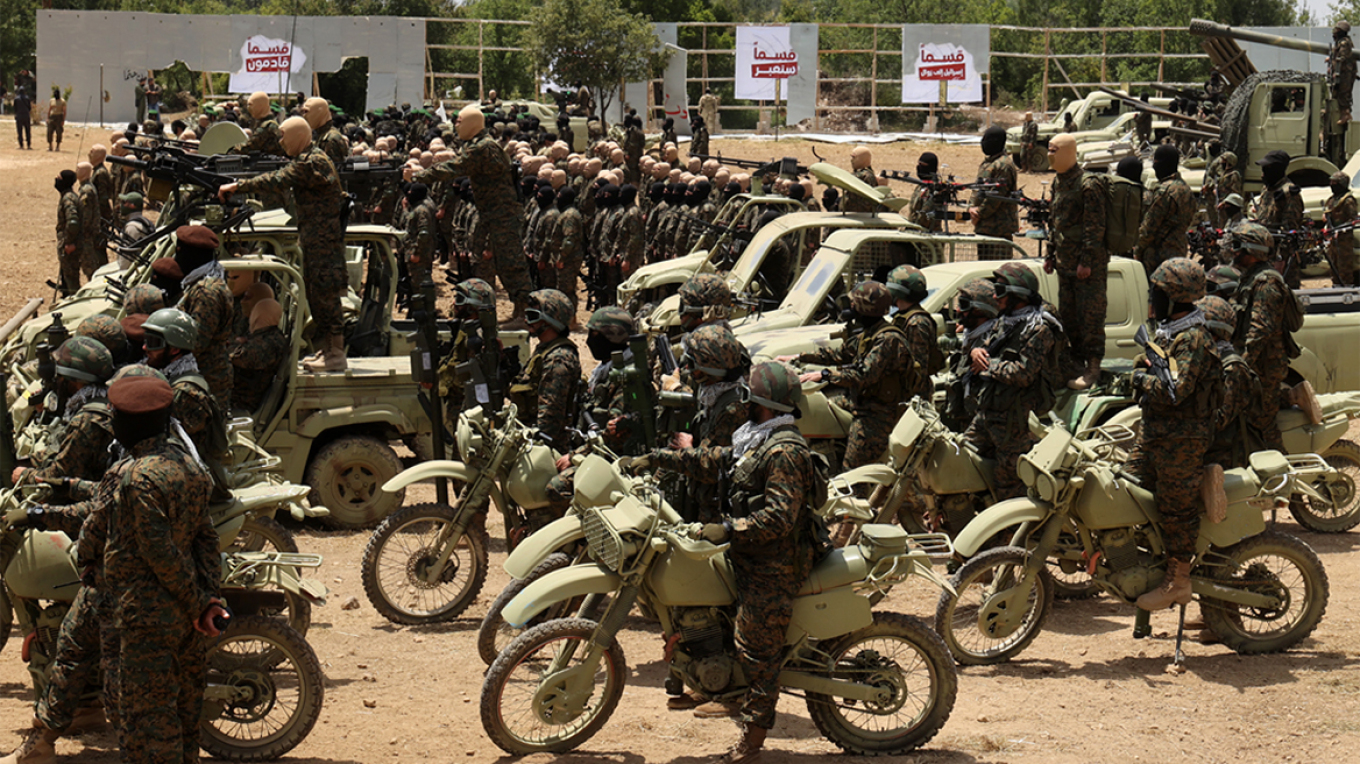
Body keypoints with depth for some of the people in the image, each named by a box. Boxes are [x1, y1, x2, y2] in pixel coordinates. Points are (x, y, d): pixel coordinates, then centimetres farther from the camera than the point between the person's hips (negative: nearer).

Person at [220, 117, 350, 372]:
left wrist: (237, 186, -22)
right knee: (315, 293, 14)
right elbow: (283, 181, 16)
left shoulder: (311, 162, -17)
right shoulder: (308, 159, 17)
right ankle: (326, 349, 20)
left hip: (324, 238, -11)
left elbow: (277, 181, -24)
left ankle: (336, 354, -7)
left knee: (325, 293, -9)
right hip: (314, 238, 11)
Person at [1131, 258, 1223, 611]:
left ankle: (1178, 580, 5)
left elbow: (1175, 391, -28)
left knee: (1175, 507, -3)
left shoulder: (1192, 339, -20)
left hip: (1182, 439, -10)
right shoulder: (1169, 330, 12)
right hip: (1155, 433, 10)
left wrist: (1142, 379, -15)